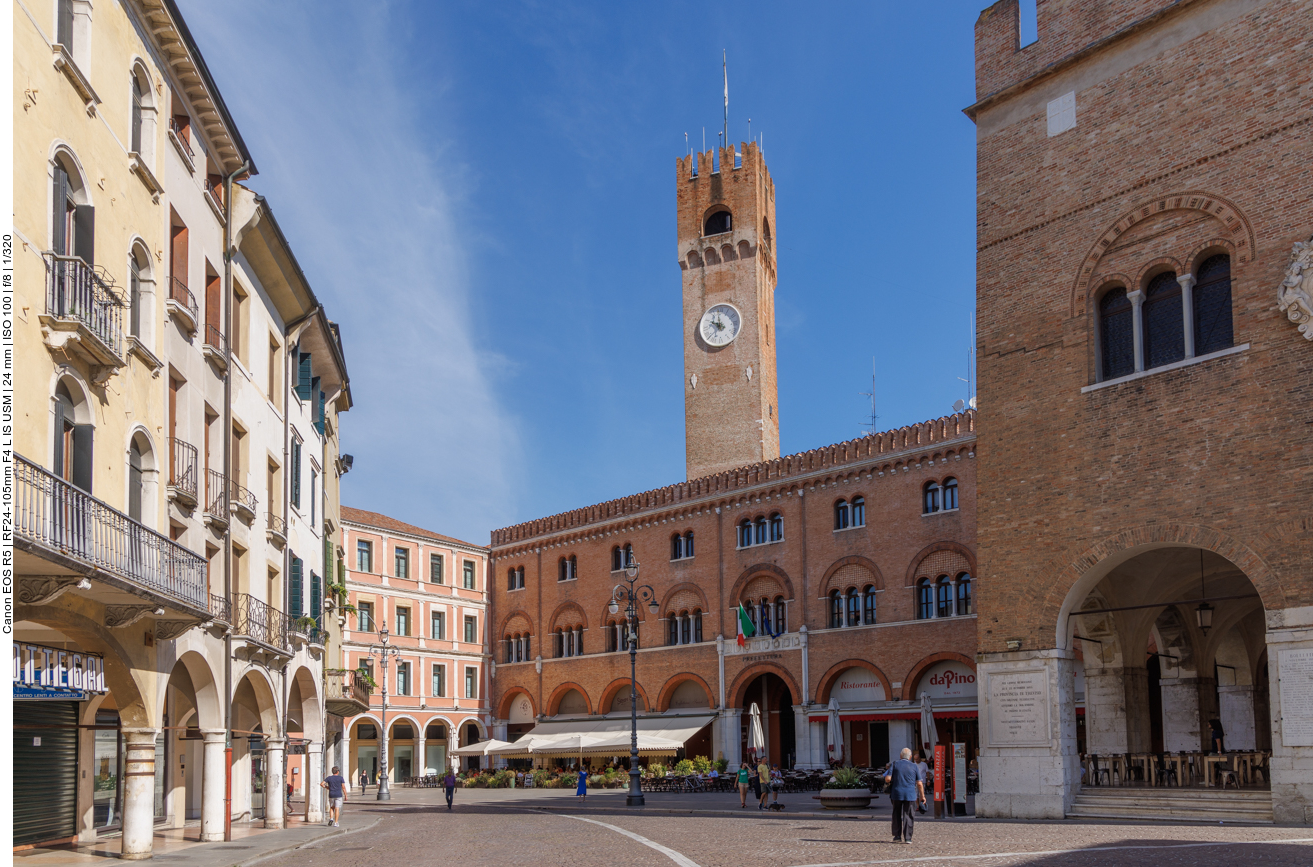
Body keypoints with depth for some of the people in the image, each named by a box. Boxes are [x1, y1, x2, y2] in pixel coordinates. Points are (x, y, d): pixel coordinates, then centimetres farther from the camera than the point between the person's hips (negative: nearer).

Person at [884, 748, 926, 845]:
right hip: (910, 794, 0)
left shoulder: (894, 765, 3)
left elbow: (887, 779, -6)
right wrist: (922, 796, 9)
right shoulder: (914, 767, 5)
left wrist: (888, 781, 17)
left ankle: (898, 836, 10)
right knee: (907, 815, 5)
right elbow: (919, 783, 1)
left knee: (897, 815, 10)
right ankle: (907, 837, 1)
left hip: (897, 793, 0)